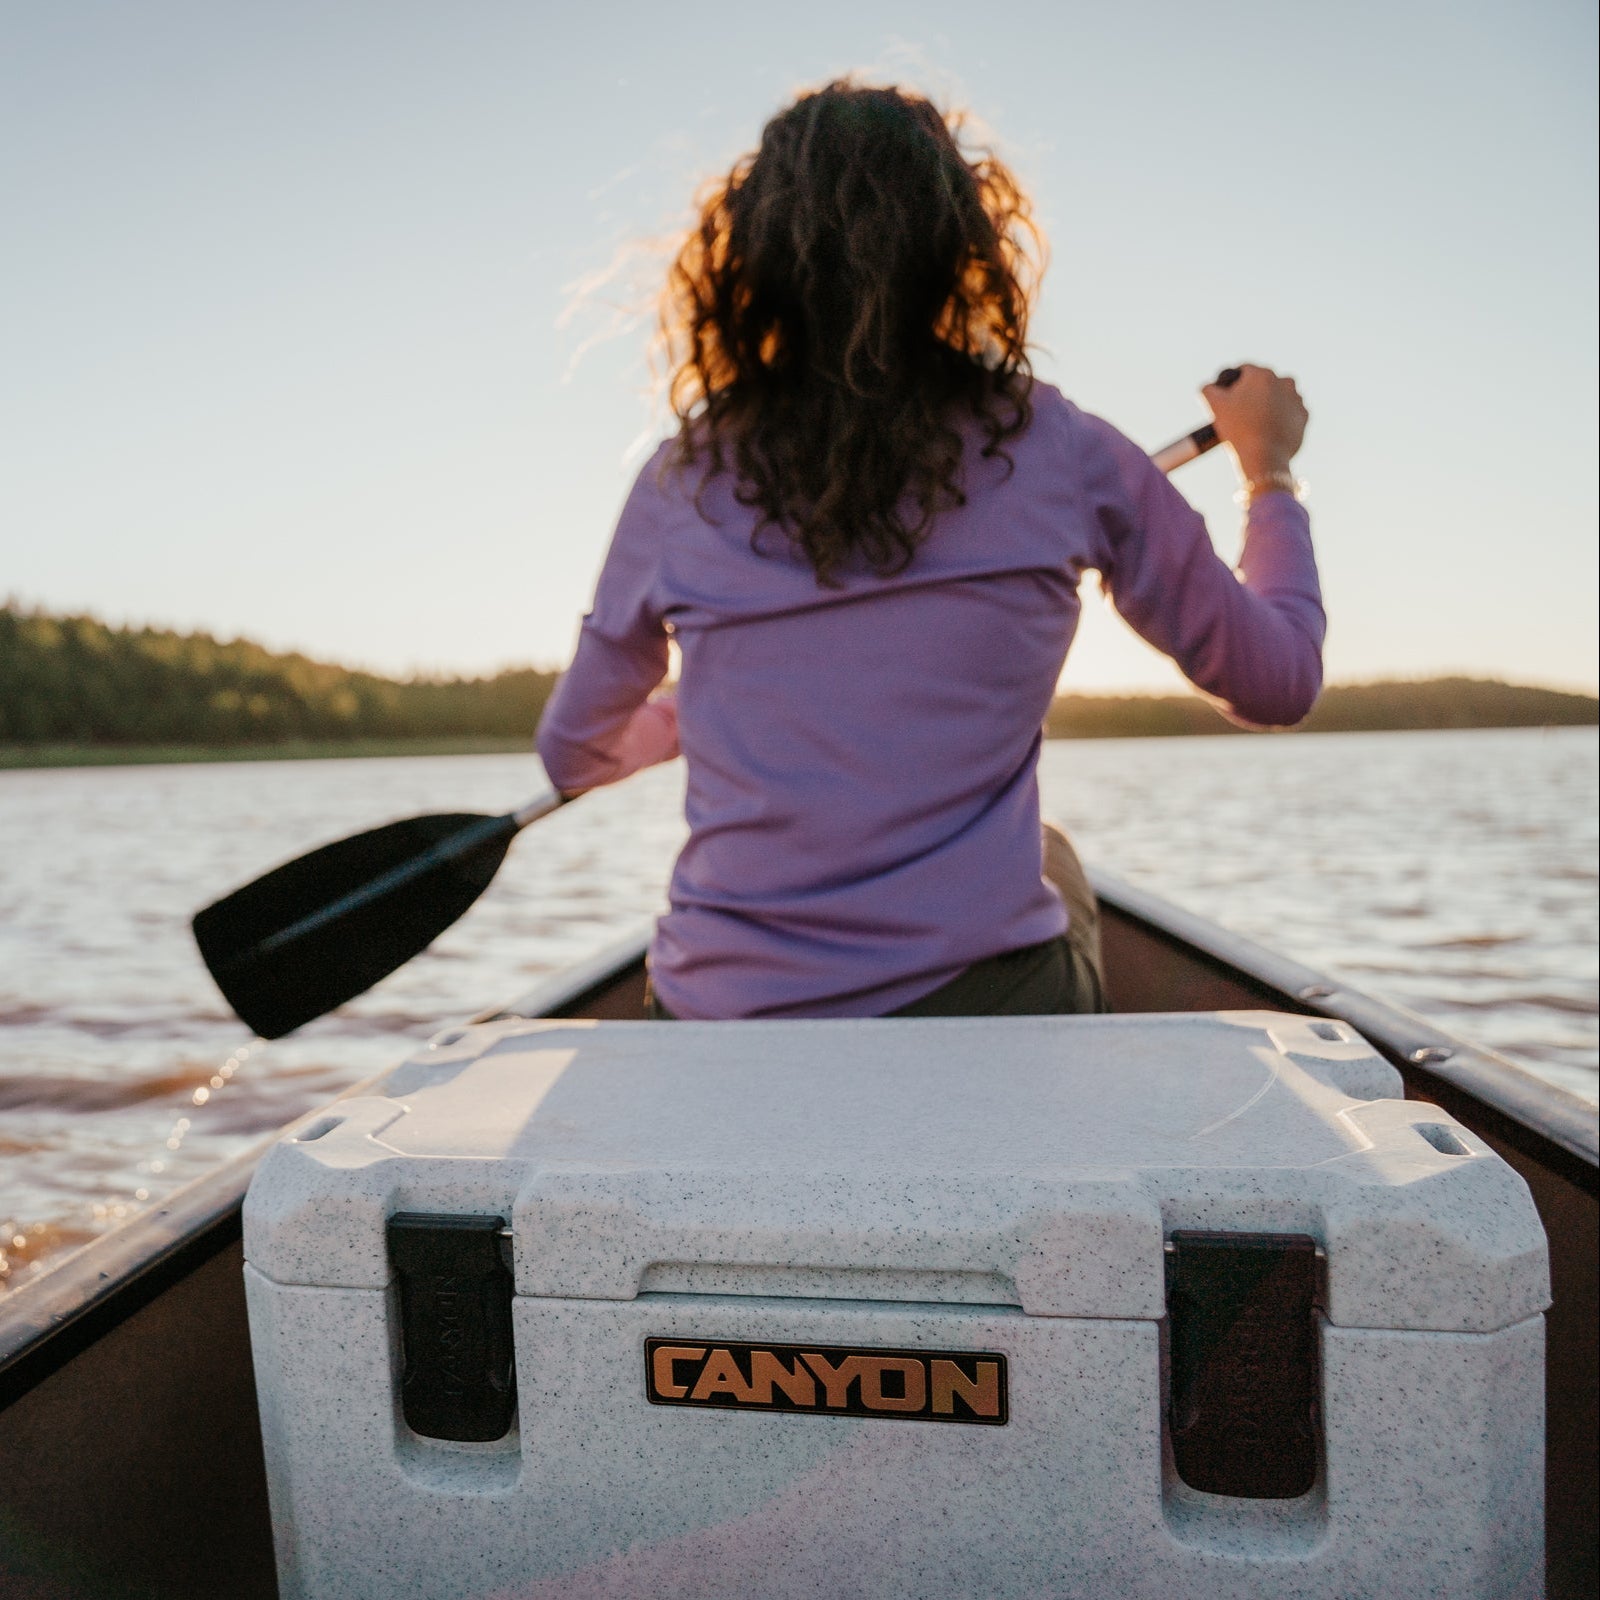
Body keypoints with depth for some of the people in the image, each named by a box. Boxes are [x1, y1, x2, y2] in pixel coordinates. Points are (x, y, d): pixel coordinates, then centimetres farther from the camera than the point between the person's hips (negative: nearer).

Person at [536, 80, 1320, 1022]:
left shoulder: (680, 485, -1)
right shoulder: (1057, 452, -5)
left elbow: (573, 754, 13)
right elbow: (1280, 685, 7)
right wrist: (1270, 468, 24)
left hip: (717, 1023, 1)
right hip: (987, 1004, 0)